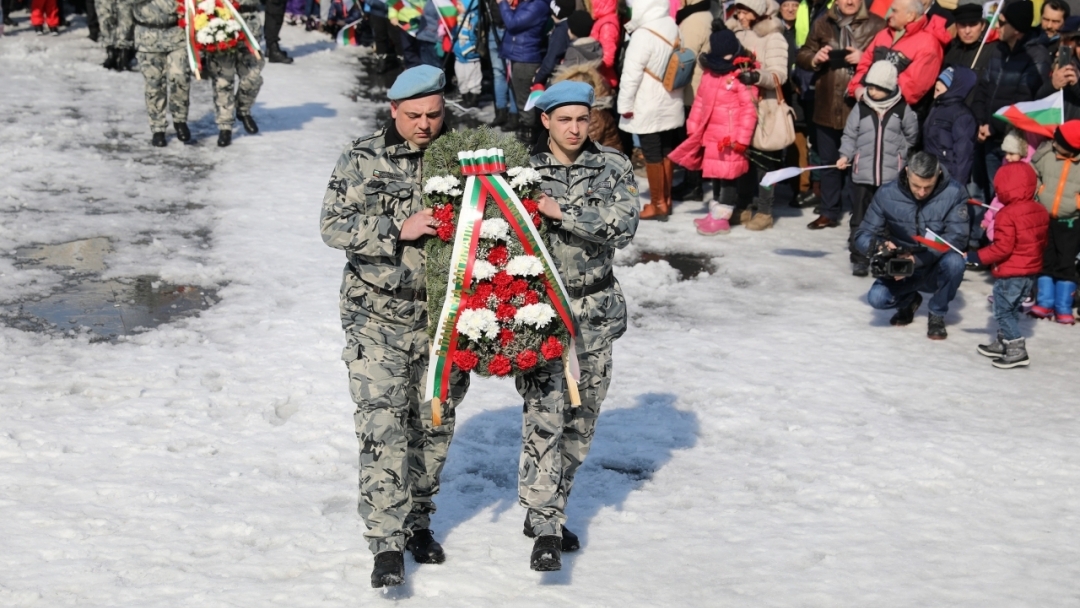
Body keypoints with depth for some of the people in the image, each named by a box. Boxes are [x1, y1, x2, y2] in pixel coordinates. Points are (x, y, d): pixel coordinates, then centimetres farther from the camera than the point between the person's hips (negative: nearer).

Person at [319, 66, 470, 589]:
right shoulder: (362, 159, -4)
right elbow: (334, 226, -10)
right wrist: (399, 229, -21)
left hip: (440, 315, 4)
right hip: (377, 315, -3)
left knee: (433, 423, 13)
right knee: (383, 428, -10)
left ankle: (417, 521, 30)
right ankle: (387, 544, -8)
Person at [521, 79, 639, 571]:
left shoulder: (613, 167, 2)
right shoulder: (524, 168, -2)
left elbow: (624, 226, -13)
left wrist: (563, 213, -22)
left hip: (595, 310, 3)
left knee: (581, 417, 11)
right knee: (544, 414, -14)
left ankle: (545, 510, 27)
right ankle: (546, 530, -13)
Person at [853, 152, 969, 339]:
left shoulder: (954, 193, -19)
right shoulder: (886, 194, -13)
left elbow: (957, 238, -23)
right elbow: (863, 236, -9)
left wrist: (916, 259, -34)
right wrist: (881, 245, -34)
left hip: (937, 270, -1)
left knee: (954, 261, -35)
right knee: (877, 297, -27)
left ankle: (937, 315, -6)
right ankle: (908, 300, 12)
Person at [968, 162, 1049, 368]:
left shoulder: (1007, 215, -21)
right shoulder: (1041, 211, 4)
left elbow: (1002, 248, -24)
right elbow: (1042, 241, 15)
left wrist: (977, 256, -17)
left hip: (1010, 273, -9)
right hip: (1031, 271, 9)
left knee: (1003, 310, 1)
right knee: (1011, 309, 21)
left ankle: (1016, 349, -4)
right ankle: (1002, 343, 32)